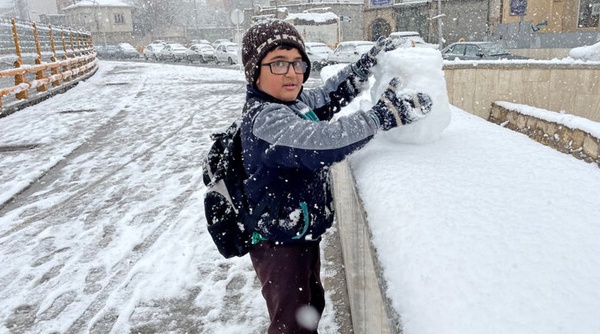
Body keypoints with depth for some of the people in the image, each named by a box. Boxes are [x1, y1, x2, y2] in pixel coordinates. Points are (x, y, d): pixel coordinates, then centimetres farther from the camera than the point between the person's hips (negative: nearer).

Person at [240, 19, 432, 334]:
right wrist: (386, 113, -37)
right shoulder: (264, 119, -28)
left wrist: (367, 63, 9)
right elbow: (322, 143, -41)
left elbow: (329, 95, 18)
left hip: (302, 234, 9)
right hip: (278, 244, -9)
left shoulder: (295, 102, 0)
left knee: (312, 305, 28)